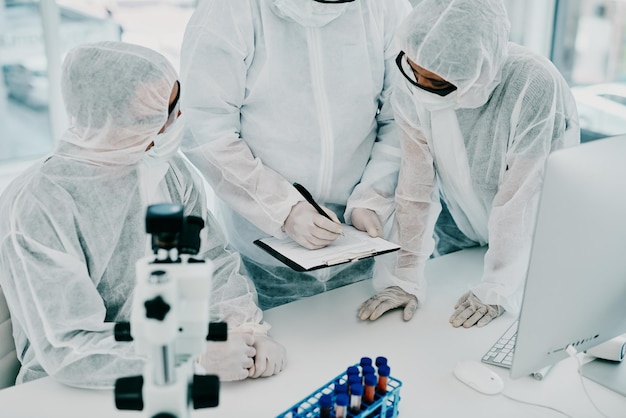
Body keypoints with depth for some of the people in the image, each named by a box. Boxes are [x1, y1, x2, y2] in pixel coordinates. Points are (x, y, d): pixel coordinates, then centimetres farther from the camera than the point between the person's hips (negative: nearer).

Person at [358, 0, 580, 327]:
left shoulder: (535, 88, -35)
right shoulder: (411, 89, -22)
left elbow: (522, 201, -30)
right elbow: (415, 189, -22)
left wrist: (495, 290, -25)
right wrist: (405, 279, -24)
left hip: (530, 240, -3)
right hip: (457, 233, 3)